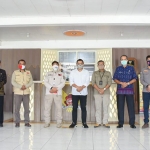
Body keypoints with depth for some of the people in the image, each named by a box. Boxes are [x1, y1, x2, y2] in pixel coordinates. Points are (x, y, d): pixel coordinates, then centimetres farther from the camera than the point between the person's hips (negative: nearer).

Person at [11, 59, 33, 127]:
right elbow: (13, 82, -4)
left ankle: (27, 122, 9)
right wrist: (20, 86, -17)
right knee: (17, 108, -2)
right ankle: (17, 122, 8)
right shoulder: (15, 72, 6)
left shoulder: (28, 72, 11)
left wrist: (26, 86, -14)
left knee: (27, 108, 1)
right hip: (17, 92, -1)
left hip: (26, 93, 1)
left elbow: (31, 81, 4)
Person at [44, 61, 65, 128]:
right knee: (47, 107, -1)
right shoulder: (48, 73, 16)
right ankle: (47, 122, 7)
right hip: (49, 93, 1)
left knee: (59, 108, -4)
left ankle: (59, 122, 4)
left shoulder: (61, 74, 13)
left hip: (58, 93, -1)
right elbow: (45, 82, 3)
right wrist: (51, 88, -12)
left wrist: (56, 88, -13)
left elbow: (63, 83, 2)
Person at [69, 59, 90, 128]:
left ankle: (84, 123, 7)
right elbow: (71, 82, -2)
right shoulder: (73, 72, 9)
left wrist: (81, 87, -18)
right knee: (74, 108, 2)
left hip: (83, 93, 0)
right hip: (75, 93, 1)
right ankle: (74, 122, 8)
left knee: (83, 108, 2)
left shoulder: (86, 72, 8)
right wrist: (77, 87, -18)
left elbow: (87, 82, -3)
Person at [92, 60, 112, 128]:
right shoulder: (95, 73, 11)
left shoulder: (108, 73, 10)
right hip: (97, 93, 0)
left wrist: (103, 89, -13)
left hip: (106, 93, 0)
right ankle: (98, 122, 7)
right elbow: (93, 82, 1)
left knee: (105, 107, -1)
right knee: (98, 108, 1)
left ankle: (105, 122, 5)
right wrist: (99, 89, -12)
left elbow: (109, 82, 0)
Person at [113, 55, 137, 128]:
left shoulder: (131, 68, 9)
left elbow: (134, 78, 3)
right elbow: (115, 79, 6)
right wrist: (121, 83, -12)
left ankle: (132, 123, 3)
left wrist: (127, 83, -12)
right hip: (120, 90, 1)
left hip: (129, 90, -1)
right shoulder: (118, 68, 11)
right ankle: (120, 123, 8)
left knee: (131, 106, -4)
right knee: (120, 107, 1)